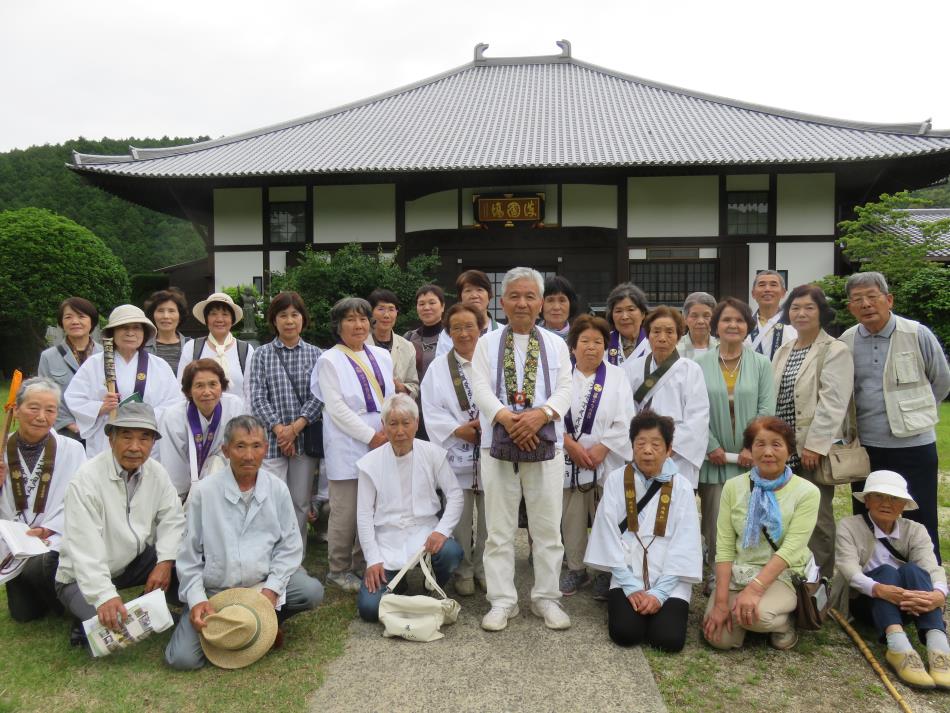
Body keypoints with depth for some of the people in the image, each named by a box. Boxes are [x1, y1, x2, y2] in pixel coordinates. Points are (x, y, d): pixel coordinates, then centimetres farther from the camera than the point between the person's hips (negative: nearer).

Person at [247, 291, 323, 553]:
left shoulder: (315, 355, 8)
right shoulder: (262, 355, 5)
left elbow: (318, 397, 0)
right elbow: (257, 398, -1)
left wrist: (295, 427, -12)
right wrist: (279, 429, -11)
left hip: (305, 439, 2)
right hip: (271, 440, -1)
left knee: (301, 504, 8)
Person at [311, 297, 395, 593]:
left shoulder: (382, 356, 15)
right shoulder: (329, 360, -1)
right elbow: (336, 408, -9)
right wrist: (371, 436, -12)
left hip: (383, 444, 5)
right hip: (348, 447, -5)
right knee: (346, 512, 0)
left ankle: (363, 566, 19)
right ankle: (338, 570, 14)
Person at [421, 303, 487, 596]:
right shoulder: (438, 367, 6)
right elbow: (432, 412, -1)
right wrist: (459, 430, -13)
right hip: (456, 455, 0)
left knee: (490, 517, 7)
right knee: (460, 517, 4)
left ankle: (484, 569, 23)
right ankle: (463, 572, 20)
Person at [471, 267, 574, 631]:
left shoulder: (556, 345, 11)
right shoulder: (487, 343, 7)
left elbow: (564, 390, 1)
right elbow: (481, 388, -4)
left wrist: (540, 414, -18)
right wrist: (507, 418, -20)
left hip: (545, 444, 1)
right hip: (498, 443, -1)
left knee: (547, 527, 7)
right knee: (500, 528, 5)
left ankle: (546, 598, 20)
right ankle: (502, 601, 15)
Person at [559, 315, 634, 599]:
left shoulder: (617, 377, 4)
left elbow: (624, 423, -3)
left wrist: (600, 449, -12)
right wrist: (571, 445, -13)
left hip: (606, 462, -1)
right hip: (569, 461, 1)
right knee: (572, 519, 9)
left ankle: (606, 573, 16)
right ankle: (576, 568, 25)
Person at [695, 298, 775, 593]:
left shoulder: (761, 364, 6)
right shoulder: (700, 365, 2)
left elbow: (766, 409, 0)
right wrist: (711, 447, -8)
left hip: (751, 458, 1)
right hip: (713, 458, 0)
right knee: (714, 520, 1)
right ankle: (716, 574, 14)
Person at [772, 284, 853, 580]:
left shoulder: (835, 351, -5)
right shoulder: (782, 352, 15)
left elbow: (832, 403, -14)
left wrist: (814, 445, -19)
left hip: (813, 451, -6)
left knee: (817, 520, -1)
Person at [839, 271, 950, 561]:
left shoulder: (917, 335, -7)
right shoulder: (845, 343, 1)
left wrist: (914, 413, 12)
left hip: (914, 443, -3)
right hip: (865, 447, 3)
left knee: (921, 525, 4)